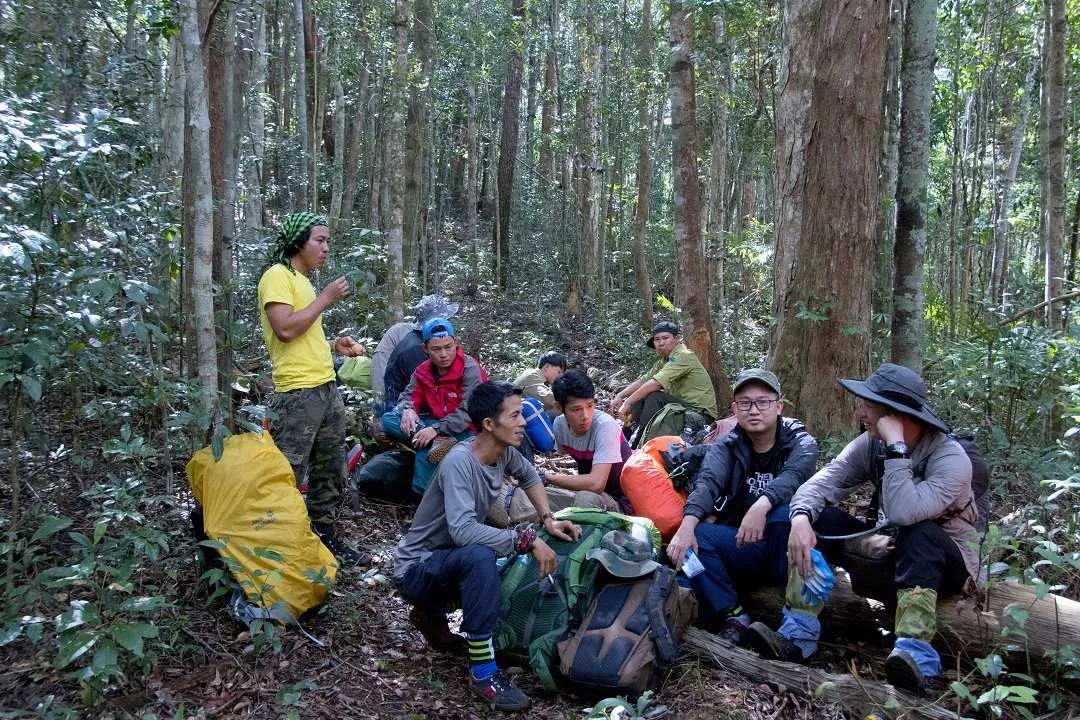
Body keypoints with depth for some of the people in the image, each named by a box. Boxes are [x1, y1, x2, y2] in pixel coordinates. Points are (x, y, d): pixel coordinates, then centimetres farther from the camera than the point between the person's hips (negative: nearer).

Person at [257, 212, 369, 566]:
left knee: (330, 470, 15)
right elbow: (285, 329, -20)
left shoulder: (303, 281, 20)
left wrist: (334, 345, 12)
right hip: (298, 393, -10)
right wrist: (326, 298, -13)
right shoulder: (277, 275, -8)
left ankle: (326, 535, 26)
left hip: (326, 388, 10)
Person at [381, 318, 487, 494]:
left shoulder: (470, 369, -15)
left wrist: (436, 429, -34)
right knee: (388, 419, -15)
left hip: (464, 430, -7)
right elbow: (409, 395, 8)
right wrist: (408, 410, -19)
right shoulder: (423, 371, 5)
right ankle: (438, 442, -33)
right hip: (432, 424, 7)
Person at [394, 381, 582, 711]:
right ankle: (483, 670, -25)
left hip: (452, 560, 8)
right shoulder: (459, 462, -28)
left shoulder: (504, 451, -6)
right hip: (416, 567, -8)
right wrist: (527, 538, -37)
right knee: (480, 556, -34)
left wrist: (548, 519, 2)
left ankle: (433, 611, 20)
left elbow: (530, 476, 16)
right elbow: (462, 530, -40)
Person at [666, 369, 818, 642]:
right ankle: (731, 616, -17)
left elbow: (792, 477, -29)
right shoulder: (726, 447, 0)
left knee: (786, 510, -33)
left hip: (786, 550, -2)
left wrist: (761, 505, -51)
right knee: (697, 534, -25)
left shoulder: (801, 443, -6)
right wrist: (687, 526, -40)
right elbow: (707, 484, -20)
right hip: (740, 547, 2)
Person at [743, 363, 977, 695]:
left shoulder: (950, 458, -26)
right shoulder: (871, 444, -9)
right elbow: (820, 484, -16)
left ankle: (914, 655, -45)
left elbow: (903, 513, -42)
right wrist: (801, 519, -36)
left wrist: (896, 446, -38)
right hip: (891, 548, 6)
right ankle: (797, 634, -24)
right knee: (820, 519, -16)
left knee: (918, 533, -39)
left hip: (944, 559, -5)